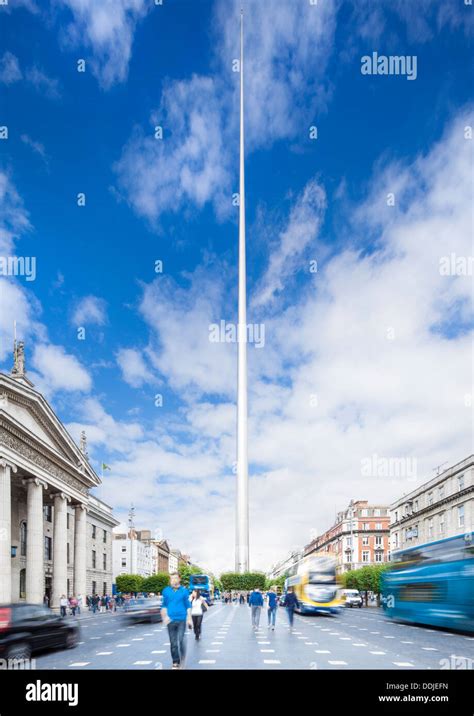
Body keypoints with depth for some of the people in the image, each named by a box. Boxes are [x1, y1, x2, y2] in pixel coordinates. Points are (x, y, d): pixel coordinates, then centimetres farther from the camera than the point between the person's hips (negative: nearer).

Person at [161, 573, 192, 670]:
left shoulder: (184, 591, 2)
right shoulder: (166, 591, 5)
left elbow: (188, 605, 8)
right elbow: (164, 605, 10)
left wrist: (189, 618, 5)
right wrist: (165, 616, -4)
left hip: (182, 619, -1)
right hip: (171, 620, 2)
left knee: (181, 640, -9)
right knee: (173, 642, 5)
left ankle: (182, 658, 15)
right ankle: (175, 663, 16)